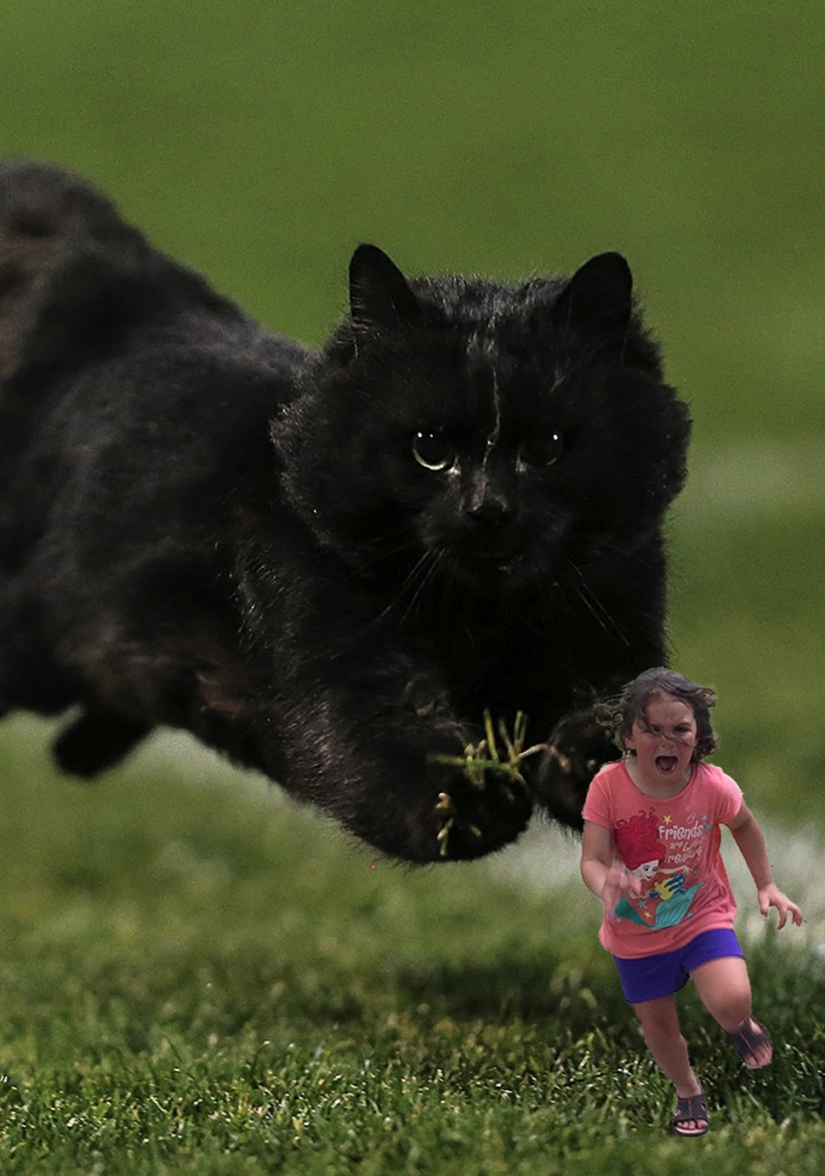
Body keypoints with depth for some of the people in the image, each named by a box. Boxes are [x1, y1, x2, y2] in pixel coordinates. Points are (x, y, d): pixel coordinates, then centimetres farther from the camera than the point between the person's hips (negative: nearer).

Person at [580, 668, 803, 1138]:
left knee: (731, 1002, -25)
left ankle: (740, 1024, 14)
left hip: (702, 916, -1)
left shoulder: (712, 786, -22)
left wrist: (767, 885, 4)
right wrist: (606, 884, -46)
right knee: (659, 1026, 16)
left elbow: (745, 826, 1)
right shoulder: (609, 786, -24)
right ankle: (689, 1092, 48)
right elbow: (593, 861, -24)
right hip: (637, 930, 1)